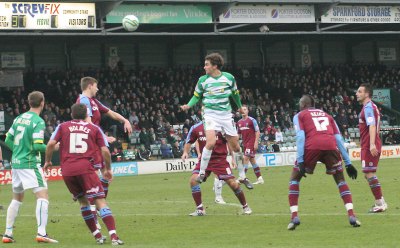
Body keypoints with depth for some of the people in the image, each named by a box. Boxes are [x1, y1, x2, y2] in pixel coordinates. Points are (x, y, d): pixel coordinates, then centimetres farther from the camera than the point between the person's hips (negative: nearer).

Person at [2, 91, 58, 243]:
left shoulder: (19, 118, 10)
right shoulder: (38, 121, -12)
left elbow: (8, 140, 13)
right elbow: (37, 146, -17)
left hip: (16, 162, 8)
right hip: (30, 163, -8)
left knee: (17, 198, 18)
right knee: (42, 195, -9)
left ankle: (7, 234, 17)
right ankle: (41, 233, -20)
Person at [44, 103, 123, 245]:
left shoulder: (63, 127, 15)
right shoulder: (94, 128, 12)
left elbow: (51, 144, 3)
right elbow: (105, 151, 6)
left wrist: (48, 161, 18)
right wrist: (107, 169, 20)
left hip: (67, 170, 3)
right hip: (85, 168, -2)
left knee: (83, 201, 19)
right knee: (100, 201, -7)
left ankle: (97, 236, 18)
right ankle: (113, 236, -21)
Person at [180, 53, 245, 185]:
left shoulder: (229, 78, -2)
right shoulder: (203, 80, -3)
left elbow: (235, 93, 16)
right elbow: (196, 96, 8)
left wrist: (240, 107, 30)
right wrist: (188, 106, -11)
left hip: (226, 115, 2)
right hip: (210, 114, -2)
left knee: (235, 145, 5)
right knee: (211, 142, -24)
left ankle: (242, 176, 20)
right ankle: (202, 173, -14)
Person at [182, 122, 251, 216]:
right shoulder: (196, 128, 1)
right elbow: (189, 142, 16)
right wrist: (185, 152, -2)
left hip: (220, 159, -2)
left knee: (232, 183, -8)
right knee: (193, 180, -18)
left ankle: (245, 206, 16)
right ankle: (200, 209, -5)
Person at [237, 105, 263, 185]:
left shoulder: (252, 120, -8)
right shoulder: (239, 122, 11)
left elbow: (257, 132, -8)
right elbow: (238, 134, 20)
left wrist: (256, 143, -15)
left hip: (251, 142, -7)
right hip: (245, 143, 7)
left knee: (245, 158, -15)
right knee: (252, 160, 8)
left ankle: (242, 177, -15)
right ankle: (259, 178, 14)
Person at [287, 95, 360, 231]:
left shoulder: (299, 116, 23)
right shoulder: (326, 115, 33)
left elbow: (300, 137, 5)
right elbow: (339, 139, 24)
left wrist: (300, 161, -3)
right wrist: (348, 163, 24)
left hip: (312, 146, -2)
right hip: (330, 146, 2)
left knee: (294, 179, 15)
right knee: (340, 179, 20)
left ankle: (294, 217, 2)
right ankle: (351, 216, 4)